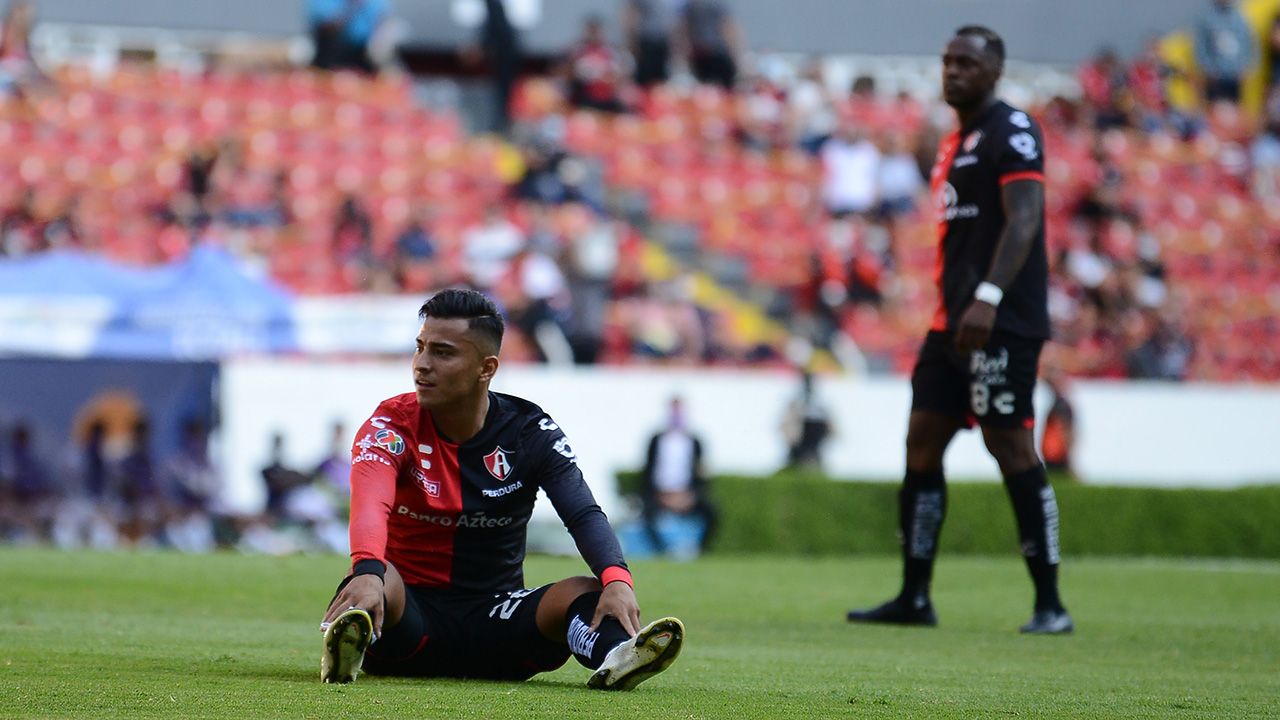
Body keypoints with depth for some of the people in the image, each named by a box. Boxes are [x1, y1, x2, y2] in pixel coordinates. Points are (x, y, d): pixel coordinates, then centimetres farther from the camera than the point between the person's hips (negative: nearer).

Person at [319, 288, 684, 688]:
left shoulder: (530, 431, -1)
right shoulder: (392, 424, -6)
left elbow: (585, 515, -14)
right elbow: (370, 505, -27)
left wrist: (617, 579, -36)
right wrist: (367, 572, -51)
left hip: (495, 618, 1)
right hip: (411, 613, -1)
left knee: (585, 595, -28)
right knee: (379, 582, -36)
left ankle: (614, 658, -61)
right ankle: (349, 647, -66)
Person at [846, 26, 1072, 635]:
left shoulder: (1012, 130, -8)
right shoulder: (956, 144, 20)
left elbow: (1023, 220, -19)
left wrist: (987, 298, -29)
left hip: (1002, 325, -9)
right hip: (954, 322, 10)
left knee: (1011, 448, -9)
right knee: (921, 444, 7)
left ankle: (1050, 603, -5)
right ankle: (914, 598, 12)